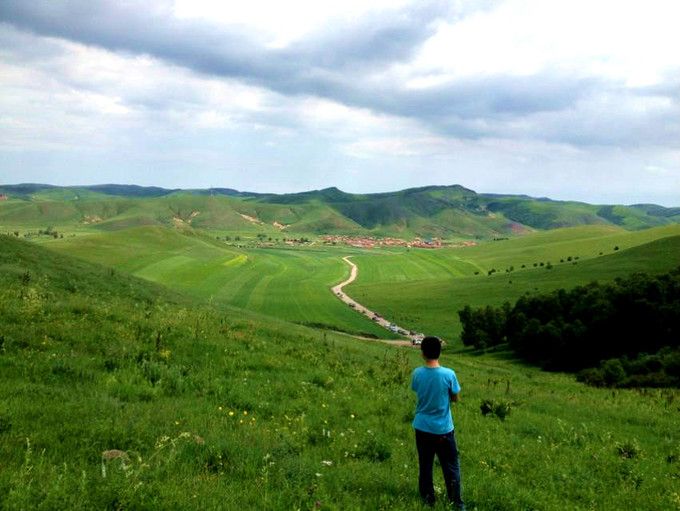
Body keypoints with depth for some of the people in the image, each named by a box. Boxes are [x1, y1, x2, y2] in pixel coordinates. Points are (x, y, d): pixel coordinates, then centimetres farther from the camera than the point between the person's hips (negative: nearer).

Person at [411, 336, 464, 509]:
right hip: (443, 429, -2)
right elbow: (455, 398, -3)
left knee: (425, 466, 15)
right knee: (451, 466, 11)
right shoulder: (448, 374, -17)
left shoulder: (417, 374, -9)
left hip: (422, 427, 3)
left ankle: (428, 500, 24)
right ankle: (456, 502, 16)